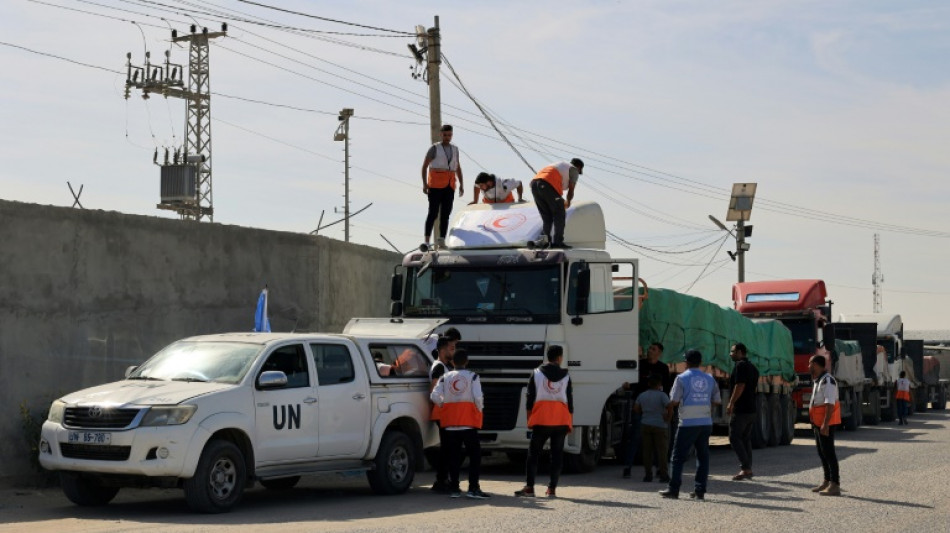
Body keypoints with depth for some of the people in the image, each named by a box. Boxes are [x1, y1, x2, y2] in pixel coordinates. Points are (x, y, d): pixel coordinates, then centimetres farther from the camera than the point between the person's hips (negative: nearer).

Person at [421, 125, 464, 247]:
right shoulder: (434, 148, 0)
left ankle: (441, 241, 4)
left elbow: (458, 168, 21)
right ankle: (427, 241, -10)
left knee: (446, 214, 2)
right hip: (435, 184, -5)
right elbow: (424, 166, -2)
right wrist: (424, 184, -11)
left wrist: (461, 184, 12)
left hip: (449, 185, 5)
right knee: (433, 213, -10)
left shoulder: (454, 149, 15)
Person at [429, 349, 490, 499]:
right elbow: (478, 397, -11)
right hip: (469, 422, -3)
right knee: (474, 454, 1)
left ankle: (454, 488, 7)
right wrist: (479, 410, 6)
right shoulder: (472, 376, -1)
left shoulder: (445, 377, 6)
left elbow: (434, 396, -4)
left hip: (450, 422, 3)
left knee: (453, 456, 8)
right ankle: (473, 488, -7)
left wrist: (444, 405, 13)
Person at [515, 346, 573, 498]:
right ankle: (552, 489, 1)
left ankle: (529, 487, -1)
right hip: (561, 420, 1)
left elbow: (530, 397, 1)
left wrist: (529, 418, 8)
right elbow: (570, 401, 5)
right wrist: (570, 422, 12)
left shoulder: (537, 373, 2)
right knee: (557, 455, 5)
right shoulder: (565, 376, 5)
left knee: (533, 453, 5)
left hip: (541, 420, -1)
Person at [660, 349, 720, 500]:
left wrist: (669, 408, 12)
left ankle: (673, 489, 1)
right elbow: (717, 401, 10)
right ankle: (700, 490, 6)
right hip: (706, 423, 4)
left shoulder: (682, 378, -6)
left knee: (678, 456, 2)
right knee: (703, 456, 9)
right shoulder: (709, 379, 9)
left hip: (688, 423, -4)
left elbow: (674, 401, -9)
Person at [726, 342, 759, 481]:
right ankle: (748, 469, 11)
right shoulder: (753, 367, 18)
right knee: (746, 439, 12)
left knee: (734, 437, -7)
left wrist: (731, 403, -18)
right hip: (751, 409, 9)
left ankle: (745, 468, -15)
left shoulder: (740, 365, -11)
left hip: (740, 409, -9)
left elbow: (740, 386, -20)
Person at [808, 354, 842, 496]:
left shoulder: (827, 381, -18)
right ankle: (827, 481, 27)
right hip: (818, 422, 11)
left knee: (828, 452, -10)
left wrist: (825, 424, -29)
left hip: (826, 422, -11)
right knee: (822, 452, 17)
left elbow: (830, 404, -25)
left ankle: (834, 485, -10)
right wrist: (815, 422, 25)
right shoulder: (818, 380, 17)